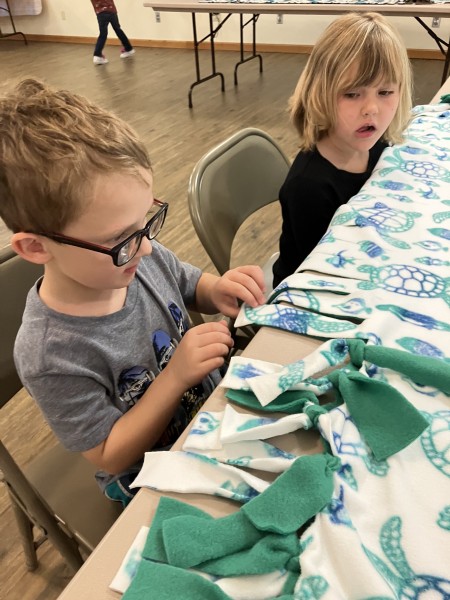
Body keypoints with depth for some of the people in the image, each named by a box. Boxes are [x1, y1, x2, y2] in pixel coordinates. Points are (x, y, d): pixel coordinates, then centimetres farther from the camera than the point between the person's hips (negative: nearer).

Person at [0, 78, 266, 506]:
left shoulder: (143, 255, -17)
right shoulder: (50, 356, -32)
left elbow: (189, 286, 4)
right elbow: (110, 457, -20)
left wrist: (217, 290, -20)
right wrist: (175, 377, -33)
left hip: (214, 405, 5)